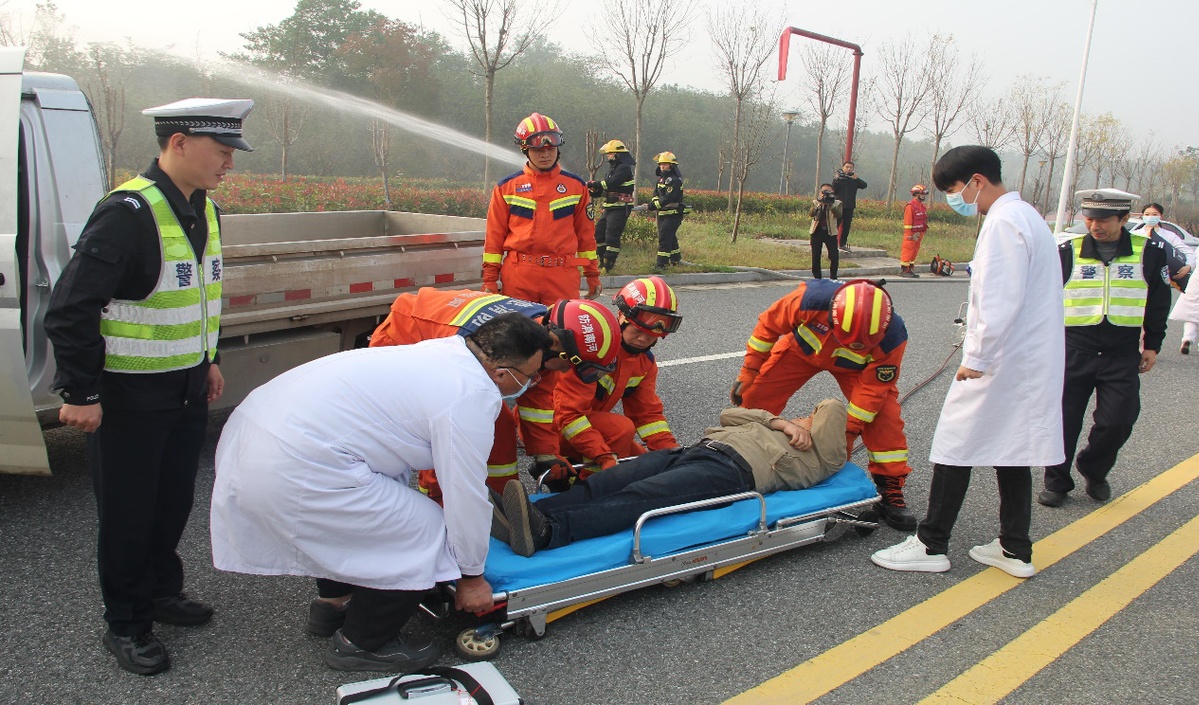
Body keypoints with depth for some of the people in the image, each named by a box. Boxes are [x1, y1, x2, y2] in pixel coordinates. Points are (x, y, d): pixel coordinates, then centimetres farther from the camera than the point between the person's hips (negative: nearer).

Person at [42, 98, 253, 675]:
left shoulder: (204, 210, 6)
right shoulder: (127, 213, -21)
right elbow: (71, 308, -22)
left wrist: (207, 360, 21)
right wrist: (80, 393, -19)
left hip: (187, 389, 8)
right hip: (127, 396, -7)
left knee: (175, 499, 19)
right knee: (128, 511, 7)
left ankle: (162, 591, 39)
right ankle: (125, 624, 23)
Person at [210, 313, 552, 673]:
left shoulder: (442, 351, 13)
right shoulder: (471, 396, -14)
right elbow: (466, 496, -7)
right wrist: (472, 576, 8)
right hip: (292, 473, -10)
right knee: (426, 532, -2)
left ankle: (335, 602, 43)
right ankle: (361, 644, 16)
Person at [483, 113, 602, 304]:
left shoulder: (576, 186, 10)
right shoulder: (506, 187, 7)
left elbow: (585, 232, 14)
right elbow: (494, 235, 8)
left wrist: (592, 274, 13)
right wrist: (490, 279, 4)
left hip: (562, 275, 0)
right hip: (517, 275, 0)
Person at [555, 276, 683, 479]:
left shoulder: (645, 362, 1)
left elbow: (647, 413, 2)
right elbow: (569, 414, -31)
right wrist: (604, 457, -37)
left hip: (589, 422, 9)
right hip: (550, 424, -9)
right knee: (622, 428, -29)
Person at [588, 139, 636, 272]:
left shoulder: (624, 168, -10)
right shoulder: (613, 168, 20)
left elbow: (611, 183, -23)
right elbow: (605, 188, 20)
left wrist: (595, 184, -16)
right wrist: (594, 191, 2)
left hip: (620, 208, -10)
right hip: (610, 207, 10)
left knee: (612, 236, -12)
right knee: (599, 232, 10)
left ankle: (608, 266, -8)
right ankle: (603, 260, 19)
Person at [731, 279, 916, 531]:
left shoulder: (892, 338, -38)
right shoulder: (811, 299, -42)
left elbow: (872, 386, -24)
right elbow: (769, 324, -23)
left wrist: (849, 430, -23)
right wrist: (749, 372, -18)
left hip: (856, 366, 0)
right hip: (802, 348, 0)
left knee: (884, 415, -17)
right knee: (755, 397, -7)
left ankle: (891, 489, -1)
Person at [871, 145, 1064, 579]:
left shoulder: (1003, 223, -16)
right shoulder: (1026, 216, 16)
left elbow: (1001, 302, -23)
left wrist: (975, 359, -18)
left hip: (999, 361, -10)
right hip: (1033, 360, 10)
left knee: (956, 447, -2)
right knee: (1011, 449, 14)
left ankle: (931, 546, 6)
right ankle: (1016, 550, 21)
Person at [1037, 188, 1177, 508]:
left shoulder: (1150, 252, 0)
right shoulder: (1068, 252, -2)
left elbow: (1158, 303, 12)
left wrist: (1152, 344, 13)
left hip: (1123, 353, 0)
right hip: (1074, 350, 0)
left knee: (1118, 421, -2)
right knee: (1064, 421, 3)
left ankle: (1094, 471, 25)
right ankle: (1056, 482, 19)